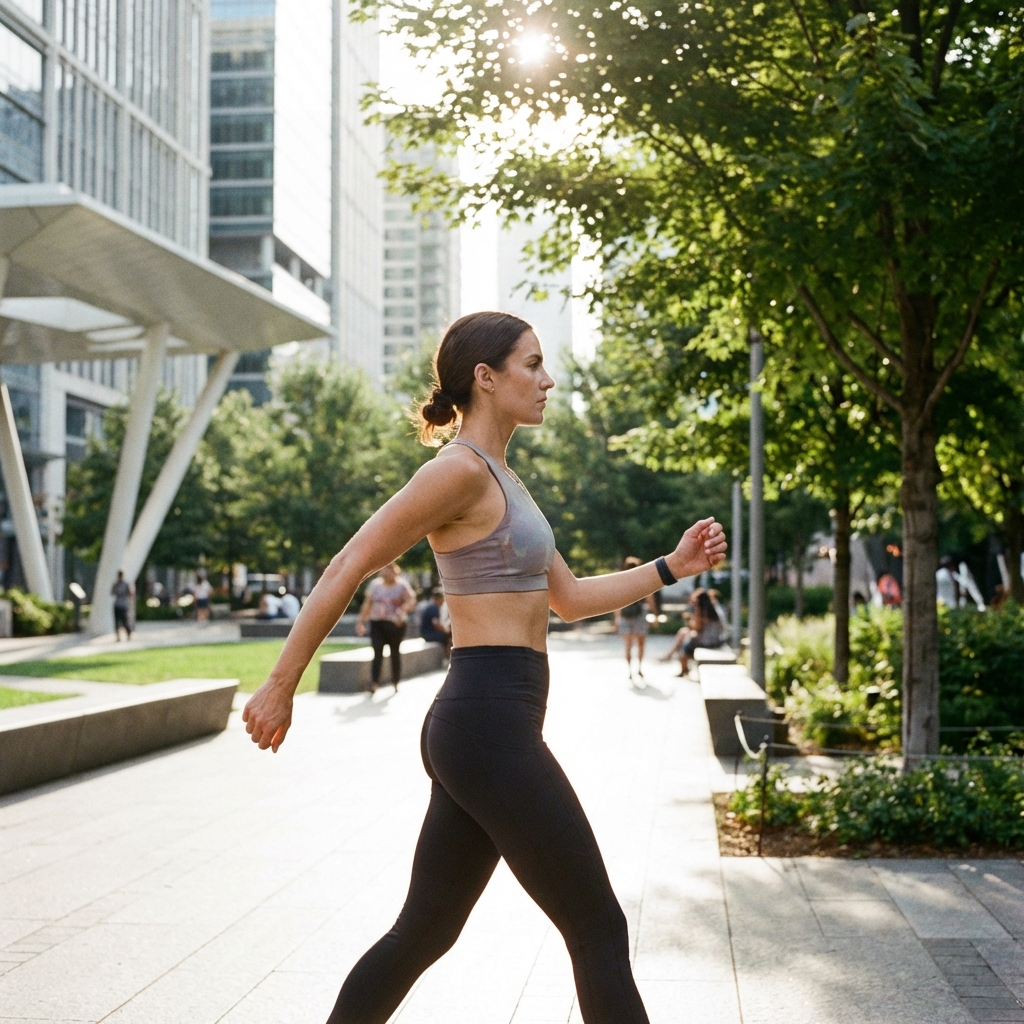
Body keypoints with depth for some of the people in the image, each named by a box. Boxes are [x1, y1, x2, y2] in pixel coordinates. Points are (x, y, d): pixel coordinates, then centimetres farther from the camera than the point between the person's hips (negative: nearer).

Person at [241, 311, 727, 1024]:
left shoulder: (500, 480, 19)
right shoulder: (461, 469, -11)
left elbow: (569, 599, 22)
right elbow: (347, 569, -12)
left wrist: (670, 568, 13)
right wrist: (280, 687, -10)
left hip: (482, 725, 10)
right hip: (491, 725, -10)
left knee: (422, 935, 15)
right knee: (599, 930, 0)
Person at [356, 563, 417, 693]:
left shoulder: (402, 586, -1)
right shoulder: (375, 585, 10)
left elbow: (411, 601, -12)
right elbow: (367, 604, 15)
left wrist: (402, 610, -31)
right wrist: (361, 620, 12)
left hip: (396, 624, -2)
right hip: (377, 623, 2)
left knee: (395, 653, 7)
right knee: (377, 652, -12)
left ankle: (395, 683, 22)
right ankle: (375, 682, -20)